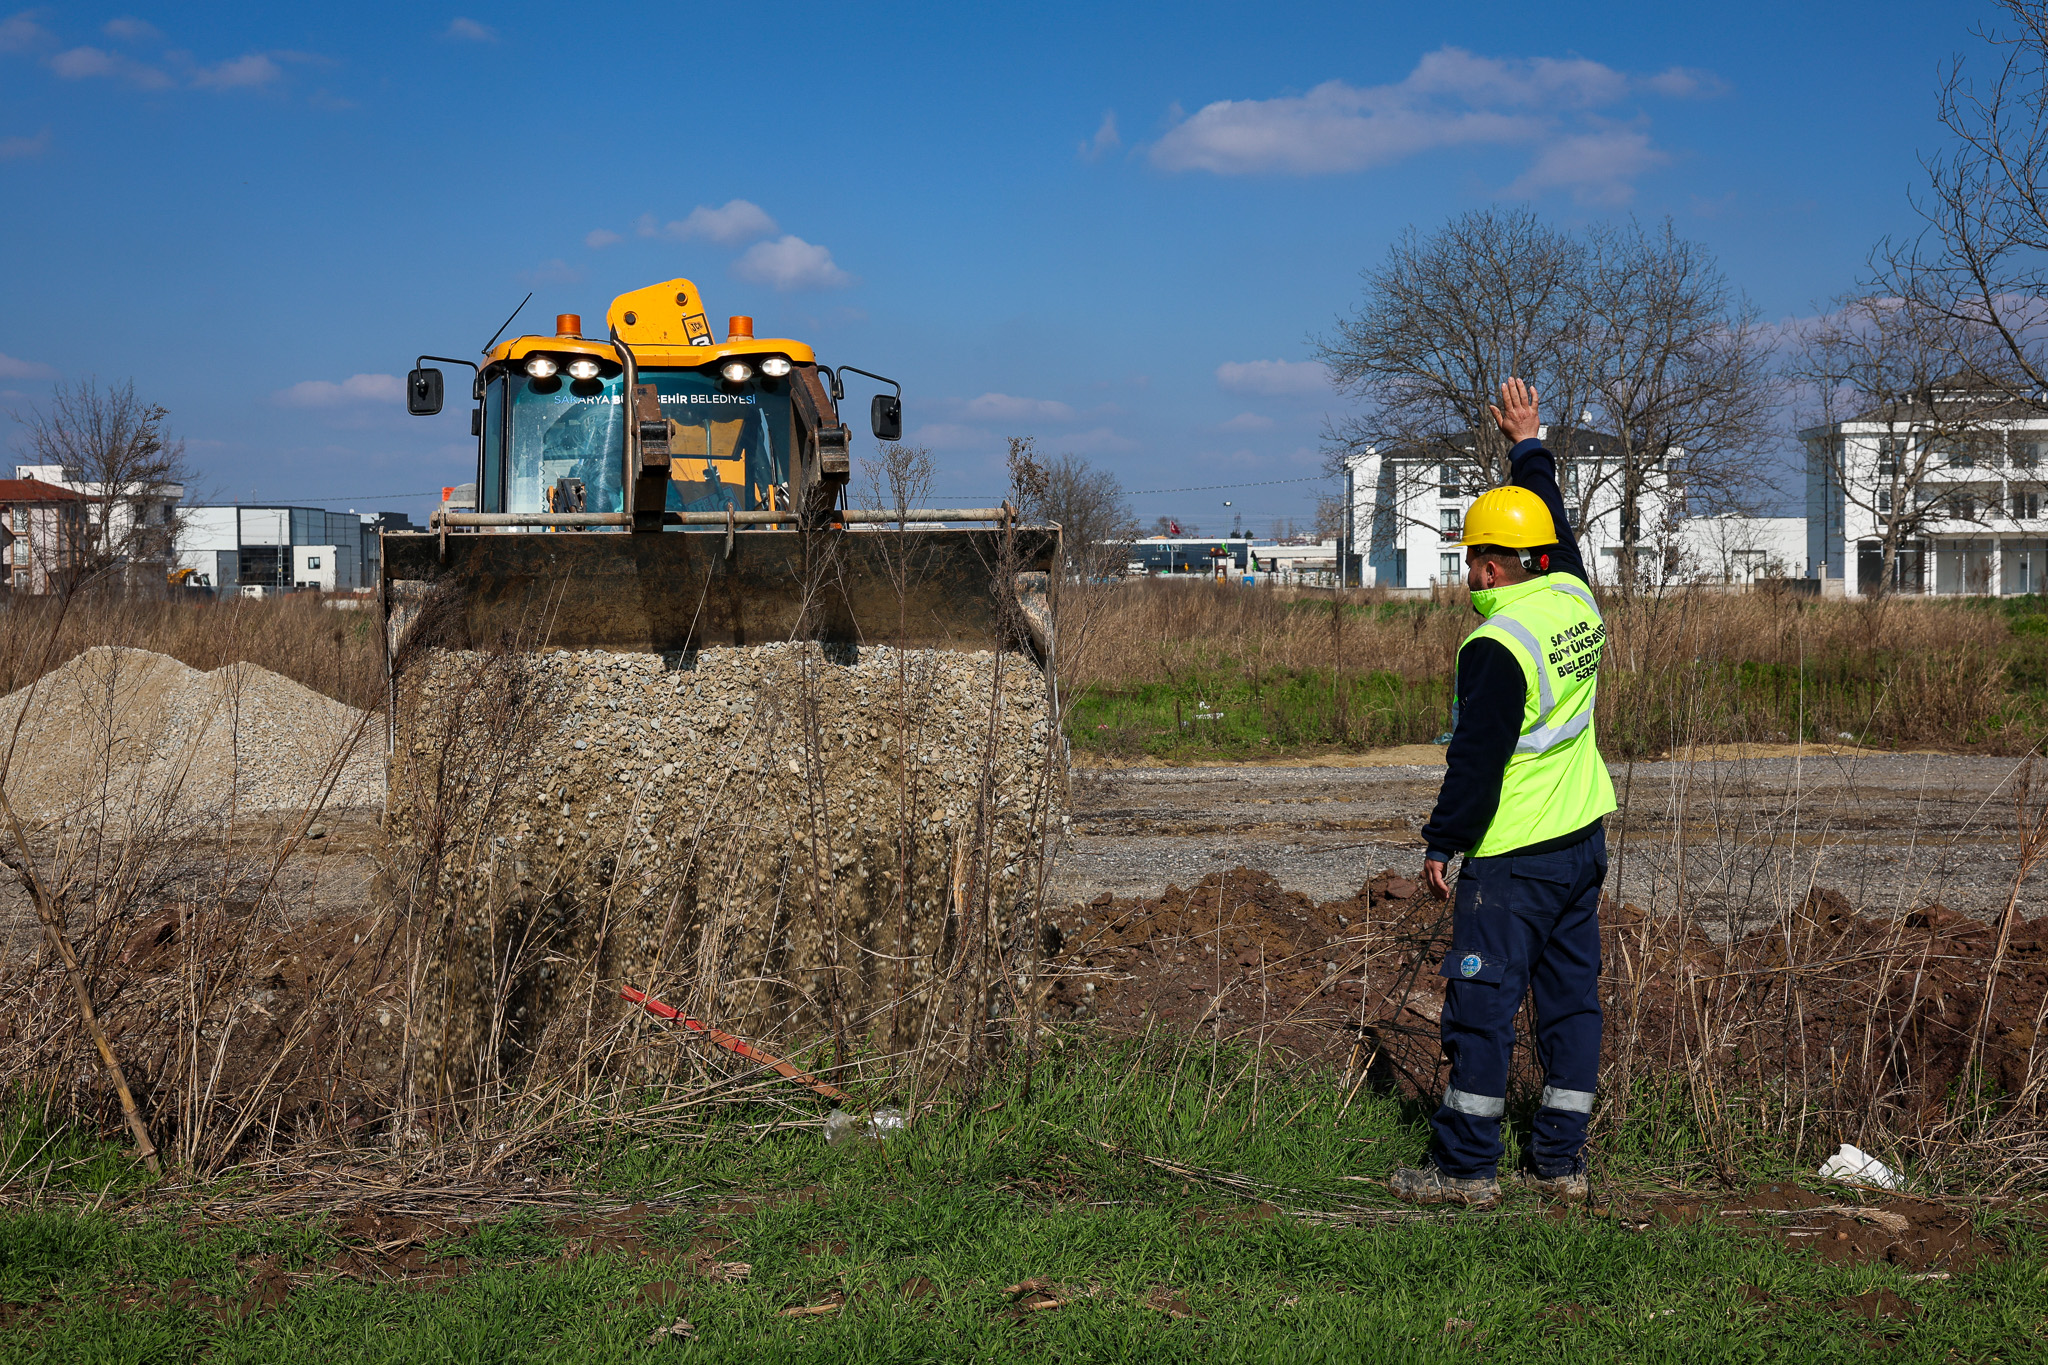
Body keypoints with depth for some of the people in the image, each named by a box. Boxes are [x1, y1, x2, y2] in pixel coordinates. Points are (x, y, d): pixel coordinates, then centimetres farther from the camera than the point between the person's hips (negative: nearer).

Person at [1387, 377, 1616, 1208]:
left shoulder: (1497, 646, -19)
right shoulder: (1575, 599, 4)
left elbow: (1476, 762, -18)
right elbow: (1556, 529, 25)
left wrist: (1441, 845, -8)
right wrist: (1528, 445, 34)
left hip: (1514, 857, -8)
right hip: (1584, 838, 9)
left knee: (1482, 1002, -1)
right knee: (1571, 997, 11)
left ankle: (1466, 1165, 4)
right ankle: (1561, 1159, 16)